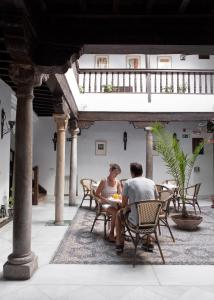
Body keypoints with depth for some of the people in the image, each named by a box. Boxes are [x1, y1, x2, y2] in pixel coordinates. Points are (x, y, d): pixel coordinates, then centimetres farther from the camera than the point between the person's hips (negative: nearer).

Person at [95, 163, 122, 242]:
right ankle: (111, 233, -19)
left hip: (115, 204, 4)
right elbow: (97, 194, -4)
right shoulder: (104, 181, -5)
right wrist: (105, 199, -18)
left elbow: (120, 194, 12)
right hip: (105, 204, -4)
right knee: (115, 212, -34)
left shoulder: (118, 182, 7)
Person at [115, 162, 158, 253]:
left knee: (119, 214, 27)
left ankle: (119, 244, 28)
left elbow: (124, 204, 0)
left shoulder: (128, 182, -4)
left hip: (135, 220, -3)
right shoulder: (152, 182, 6)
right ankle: (149, 242, 38)